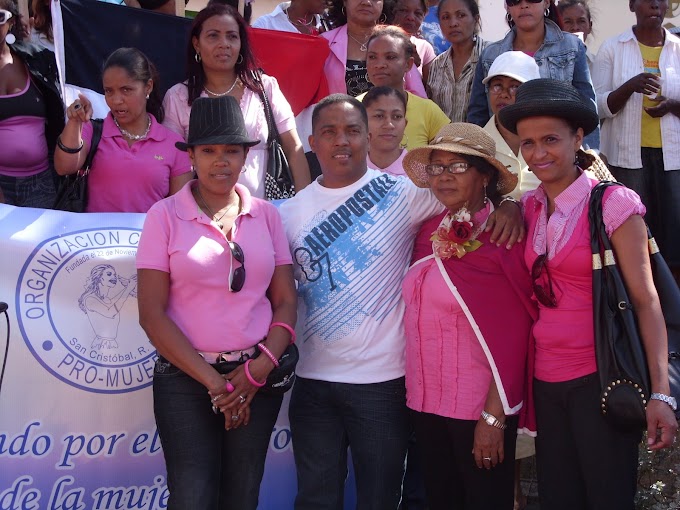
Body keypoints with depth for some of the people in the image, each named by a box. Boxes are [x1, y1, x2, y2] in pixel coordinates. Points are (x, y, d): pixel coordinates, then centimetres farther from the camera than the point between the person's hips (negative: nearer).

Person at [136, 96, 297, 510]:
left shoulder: (266, 215, 5)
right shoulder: (166, 215, -3)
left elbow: (286, 301, 5)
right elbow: (152, 313, -7)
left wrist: (260, 369, -10)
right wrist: (212, 380, -10)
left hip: (257, 376, 3)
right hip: (186, 378, -2)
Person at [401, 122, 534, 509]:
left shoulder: (502, 237, -12)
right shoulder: (430, 231, 4)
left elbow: (512, 334, -14)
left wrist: (495, 416, -16)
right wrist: (416, 391, 5)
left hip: (480, 406, -6)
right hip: (426, 401, 6)